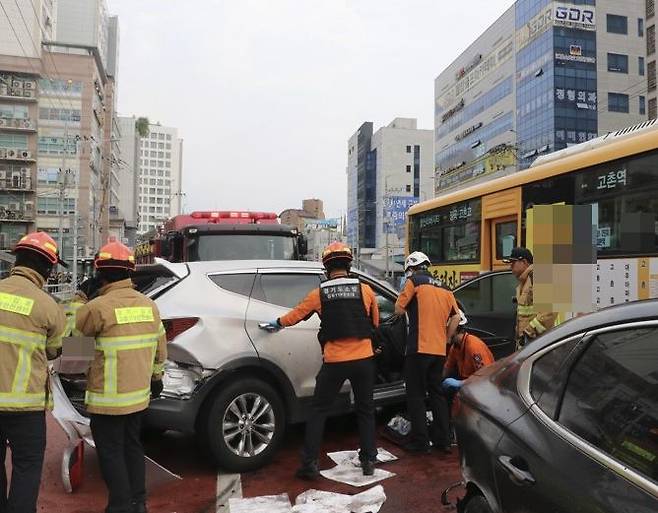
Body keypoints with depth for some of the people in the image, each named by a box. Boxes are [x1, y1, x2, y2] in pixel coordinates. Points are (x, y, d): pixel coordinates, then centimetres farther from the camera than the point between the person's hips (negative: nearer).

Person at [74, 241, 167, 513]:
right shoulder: (149, 305, 2)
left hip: (109, 397, -6)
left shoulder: (98, 307, -18)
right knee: (132, 445, 20)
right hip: (139, 393, 7)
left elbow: (75, 331, 1)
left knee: (111, 452, 8)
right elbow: (160, 347, 10)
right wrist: (156, 376, 22)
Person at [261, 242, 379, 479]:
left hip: (334, 361, -1)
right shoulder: (365, 290, -3)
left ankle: (309, 464, 12)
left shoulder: (319, 294, -3)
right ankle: (368, 460, 20)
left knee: (319, 411, 11)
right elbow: (375, 323, 9)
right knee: (365, 410, 17)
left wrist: (277, 323, 30)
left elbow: (295, 314, 11)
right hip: (363, 359, 1)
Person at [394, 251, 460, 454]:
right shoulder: (444, 289, 14)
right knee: (436, 392, 17)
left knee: (416, 395, 3)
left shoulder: (414, 282, -4)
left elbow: (399, 309, -4)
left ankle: (420, 441, 5)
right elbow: (456, 317, 9)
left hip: (419, 348, -6)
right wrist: (445, 339, 15)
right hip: (440, 350, 6)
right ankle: (443, 439, 22)